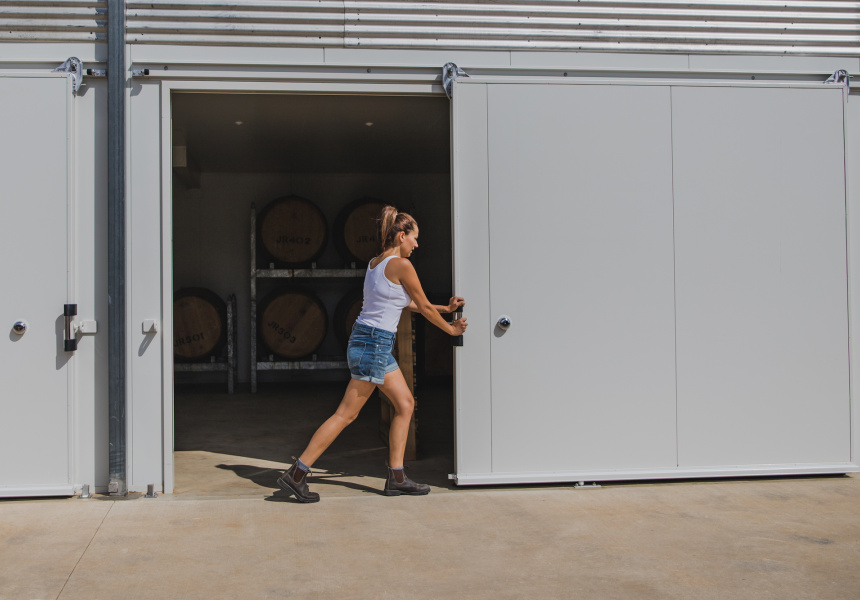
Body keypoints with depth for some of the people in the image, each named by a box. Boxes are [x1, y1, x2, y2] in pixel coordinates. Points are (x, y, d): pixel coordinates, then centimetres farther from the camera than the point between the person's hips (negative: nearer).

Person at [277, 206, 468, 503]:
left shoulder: (375, 263, 14)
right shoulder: (401, 265, -12)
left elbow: (408, 303, 24)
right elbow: (424, 307, -2)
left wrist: (445, 308, 27)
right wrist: (450, 329, 13)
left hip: (366, 341, 10)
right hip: (374, 344, -10)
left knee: (405, 403, 13)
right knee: (346, 414, -4)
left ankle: (396, 478, 15)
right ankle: (297, 474, 1)